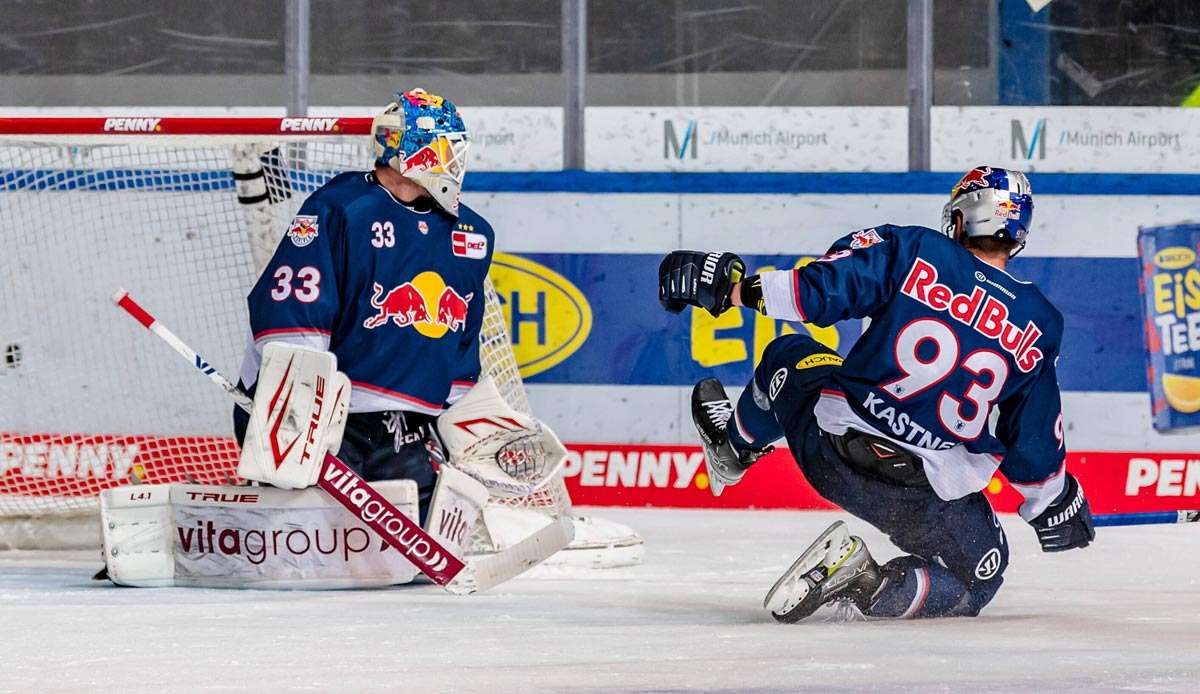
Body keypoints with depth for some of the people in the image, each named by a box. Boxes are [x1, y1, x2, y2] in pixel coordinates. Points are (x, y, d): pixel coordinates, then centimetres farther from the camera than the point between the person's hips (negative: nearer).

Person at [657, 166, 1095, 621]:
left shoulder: (911, 250, -2)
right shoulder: (1038, 325, 3)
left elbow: (820, 288, -12)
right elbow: (1034, 445, 5)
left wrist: (733, 287, -4)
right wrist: (1055, 506, 22)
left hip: (831, 449, 1)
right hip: (937, 494, -1)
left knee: (789, 357, 30)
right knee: (977, 581, 22)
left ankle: (734, 446, 52)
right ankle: (871, 590, -4)